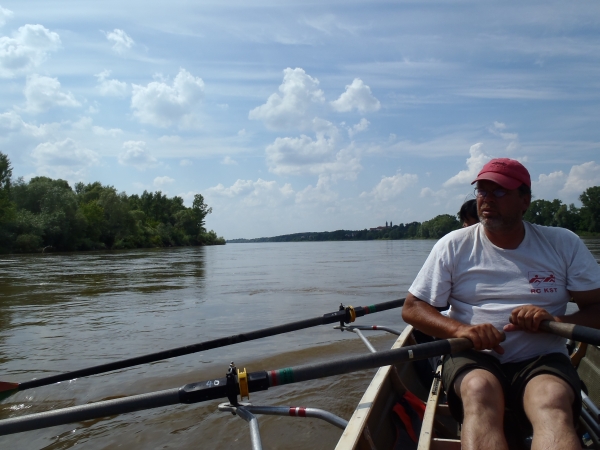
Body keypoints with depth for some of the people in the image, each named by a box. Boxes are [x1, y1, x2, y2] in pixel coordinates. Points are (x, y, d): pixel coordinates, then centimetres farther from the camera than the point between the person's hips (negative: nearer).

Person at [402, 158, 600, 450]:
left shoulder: (564, 244, 7)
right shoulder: (454, 245, 4)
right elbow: (412, 308, 2)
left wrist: (555, 321, -17)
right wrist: (459, 329, -18)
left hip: (541, 359, 1)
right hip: (473, 358, 0)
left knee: (553, 402, -35)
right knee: (480, 388, -35)